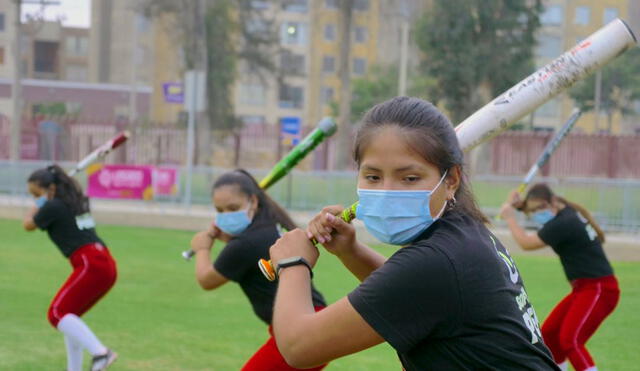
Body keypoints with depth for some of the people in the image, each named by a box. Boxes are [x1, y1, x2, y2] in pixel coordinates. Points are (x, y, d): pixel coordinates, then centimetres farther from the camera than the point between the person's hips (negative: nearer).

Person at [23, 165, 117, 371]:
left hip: (91, 265, -10)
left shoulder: (54, 206, -4)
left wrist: (38, 205, 26)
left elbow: (28, 225, 12)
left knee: (57, 314, -16)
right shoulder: (78, 201, 22)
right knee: (69, 316, 19)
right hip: (107, 264, 10)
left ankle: (100, 352, -33)